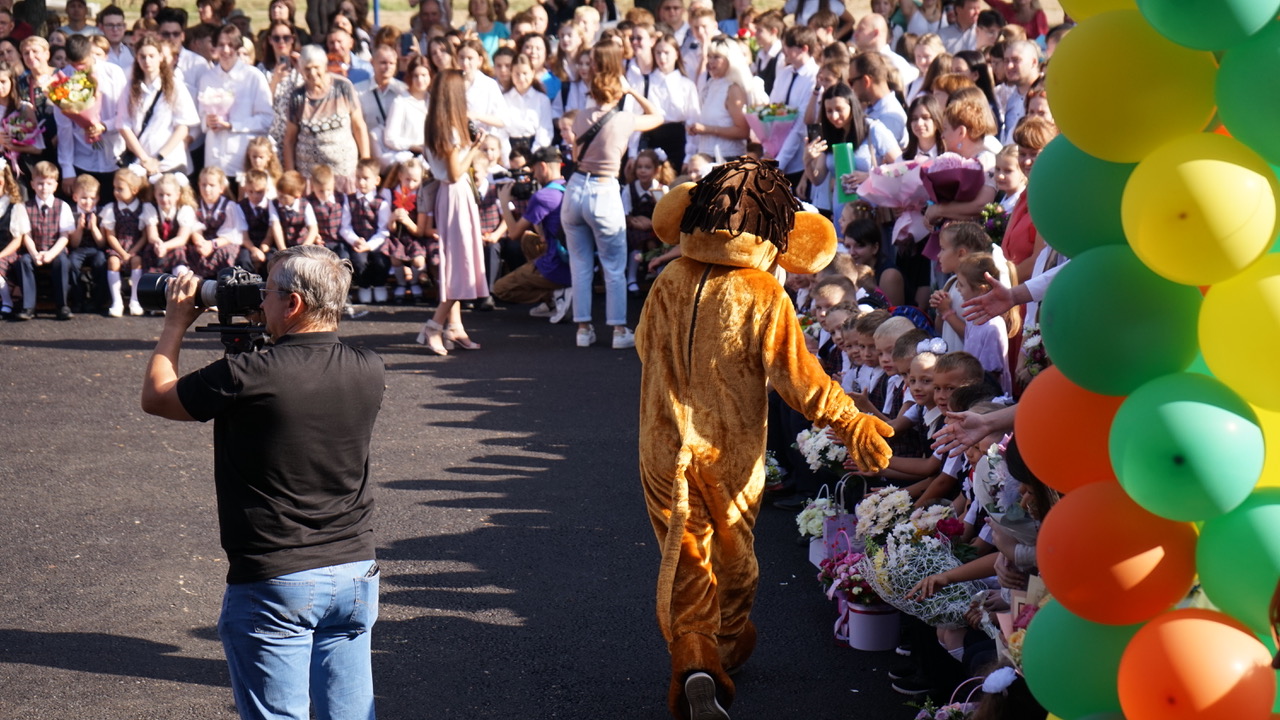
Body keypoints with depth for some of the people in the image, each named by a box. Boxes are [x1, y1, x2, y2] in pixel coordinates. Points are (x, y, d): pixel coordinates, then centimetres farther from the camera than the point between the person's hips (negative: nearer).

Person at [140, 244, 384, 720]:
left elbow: (155, 397, -1)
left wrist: (176, 323, 12)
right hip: (356, 573, 5)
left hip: (274, 582, -5)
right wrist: (262, 330, 16)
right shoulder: (368, 371, -3)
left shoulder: (248, 377, -19)